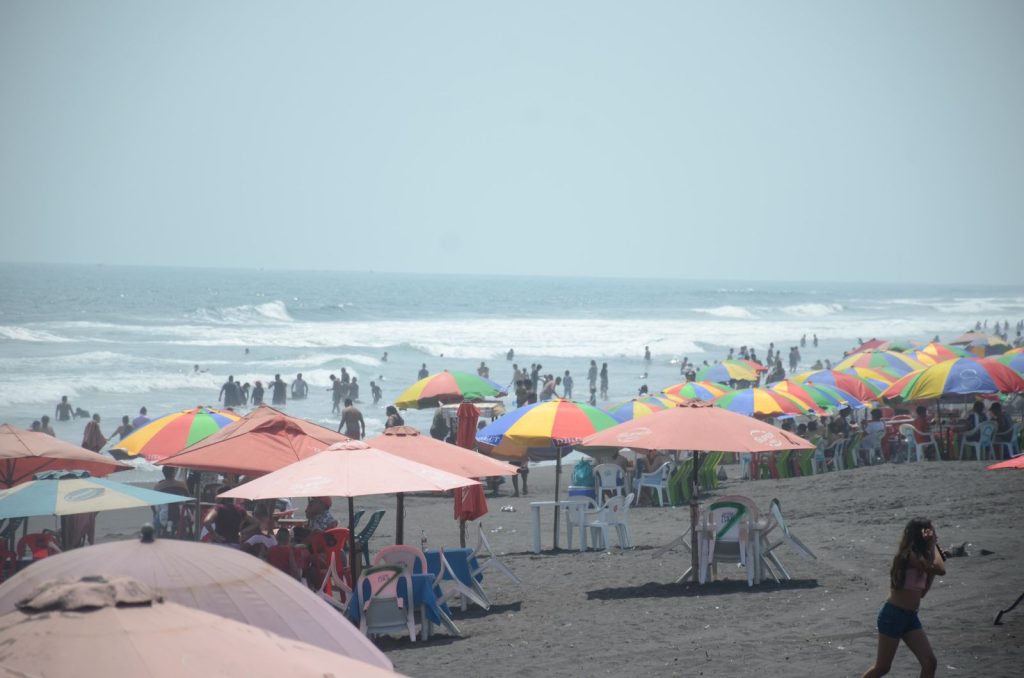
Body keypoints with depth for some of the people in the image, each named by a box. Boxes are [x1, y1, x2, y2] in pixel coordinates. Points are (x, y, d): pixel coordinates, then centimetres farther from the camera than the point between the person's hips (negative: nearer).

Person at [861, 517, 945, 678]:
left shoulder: (918, 558, 11)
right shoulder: (910, 556, -17)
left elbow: (922, 592, 15)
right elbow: (940, 570, -24)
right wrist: (933, 545, -10)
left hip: (911, 617, 9)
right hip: (893, 615, -9)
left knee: (930, 662, -2)